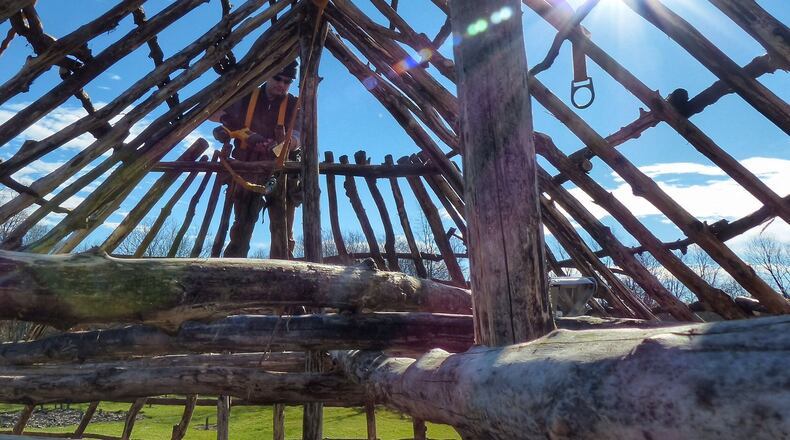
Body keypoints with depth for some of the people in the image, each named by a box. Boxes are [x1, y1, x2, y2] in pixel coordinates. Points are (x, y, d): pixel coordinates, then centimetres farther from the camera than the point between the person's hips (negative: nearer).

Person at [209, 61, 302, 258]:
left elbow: (296, 140, -9)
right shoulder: (246, 99, 9)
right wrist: (225, 118, -10)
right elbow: (212, 112, 13)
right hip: (248, 171, 1)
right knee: (242, 225, 0)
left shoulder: (293, 106, 5)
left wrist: (275, 146, -30)